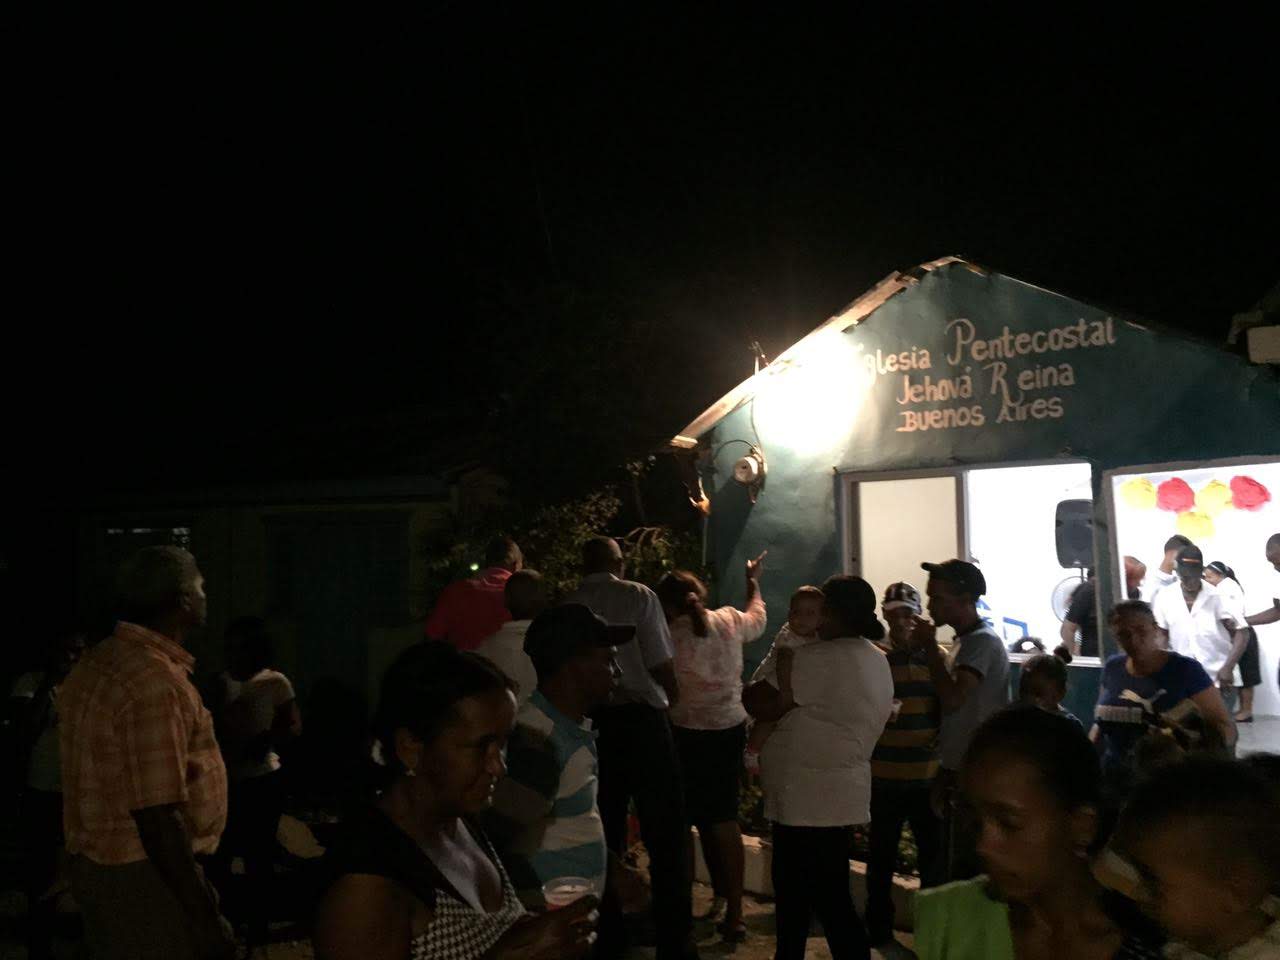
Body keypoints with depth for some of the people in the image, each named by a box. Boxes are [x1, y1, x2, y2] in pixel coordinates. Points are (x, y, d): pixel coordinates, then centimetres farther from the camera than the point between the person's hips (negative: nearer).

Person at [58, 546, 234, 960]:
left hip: (102, 865, 10)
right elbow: (157, 818, -26)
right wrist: (206, 918, -21)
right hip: (148, 877, -10)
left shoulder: (99, 661, 7)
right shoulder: (155, 682, -24)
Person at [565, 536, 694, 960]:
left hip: (592, 723, 4)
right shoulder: (638, 596, -4)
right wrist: (673, 699, 13)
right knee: (665, 835, 4)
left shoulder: (566, 607, 4)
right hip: (641, 717, -3)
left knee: (604, 836, 14)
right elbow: (662, 665, -6)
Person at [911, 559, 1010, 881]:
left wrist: (930, 646, -17)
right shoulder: (964, 641, 15)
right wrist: (944, 772, 19)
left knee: (965, 870, -8)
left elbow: (952, 699, -27)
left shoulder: (983, 642, -15)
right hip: (958, 772, 10)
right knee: (955, 864, 15)